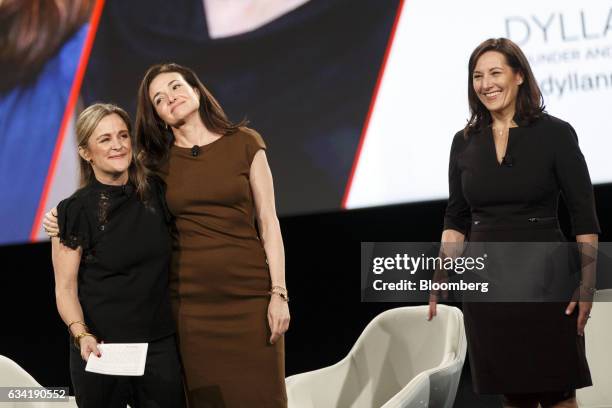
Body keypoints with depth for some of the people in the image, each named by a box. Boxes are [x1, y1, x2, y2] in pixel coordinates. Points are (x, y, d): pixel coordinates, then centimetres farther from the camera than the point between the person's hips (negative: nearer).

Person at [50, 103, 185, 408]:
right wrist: (81, 335, -24)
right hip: (102, 351, -3)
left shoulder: (156, 194, 4)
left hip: (160, 346, 3)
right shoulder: (75, 211, -8)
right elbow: (65, 288, -8)